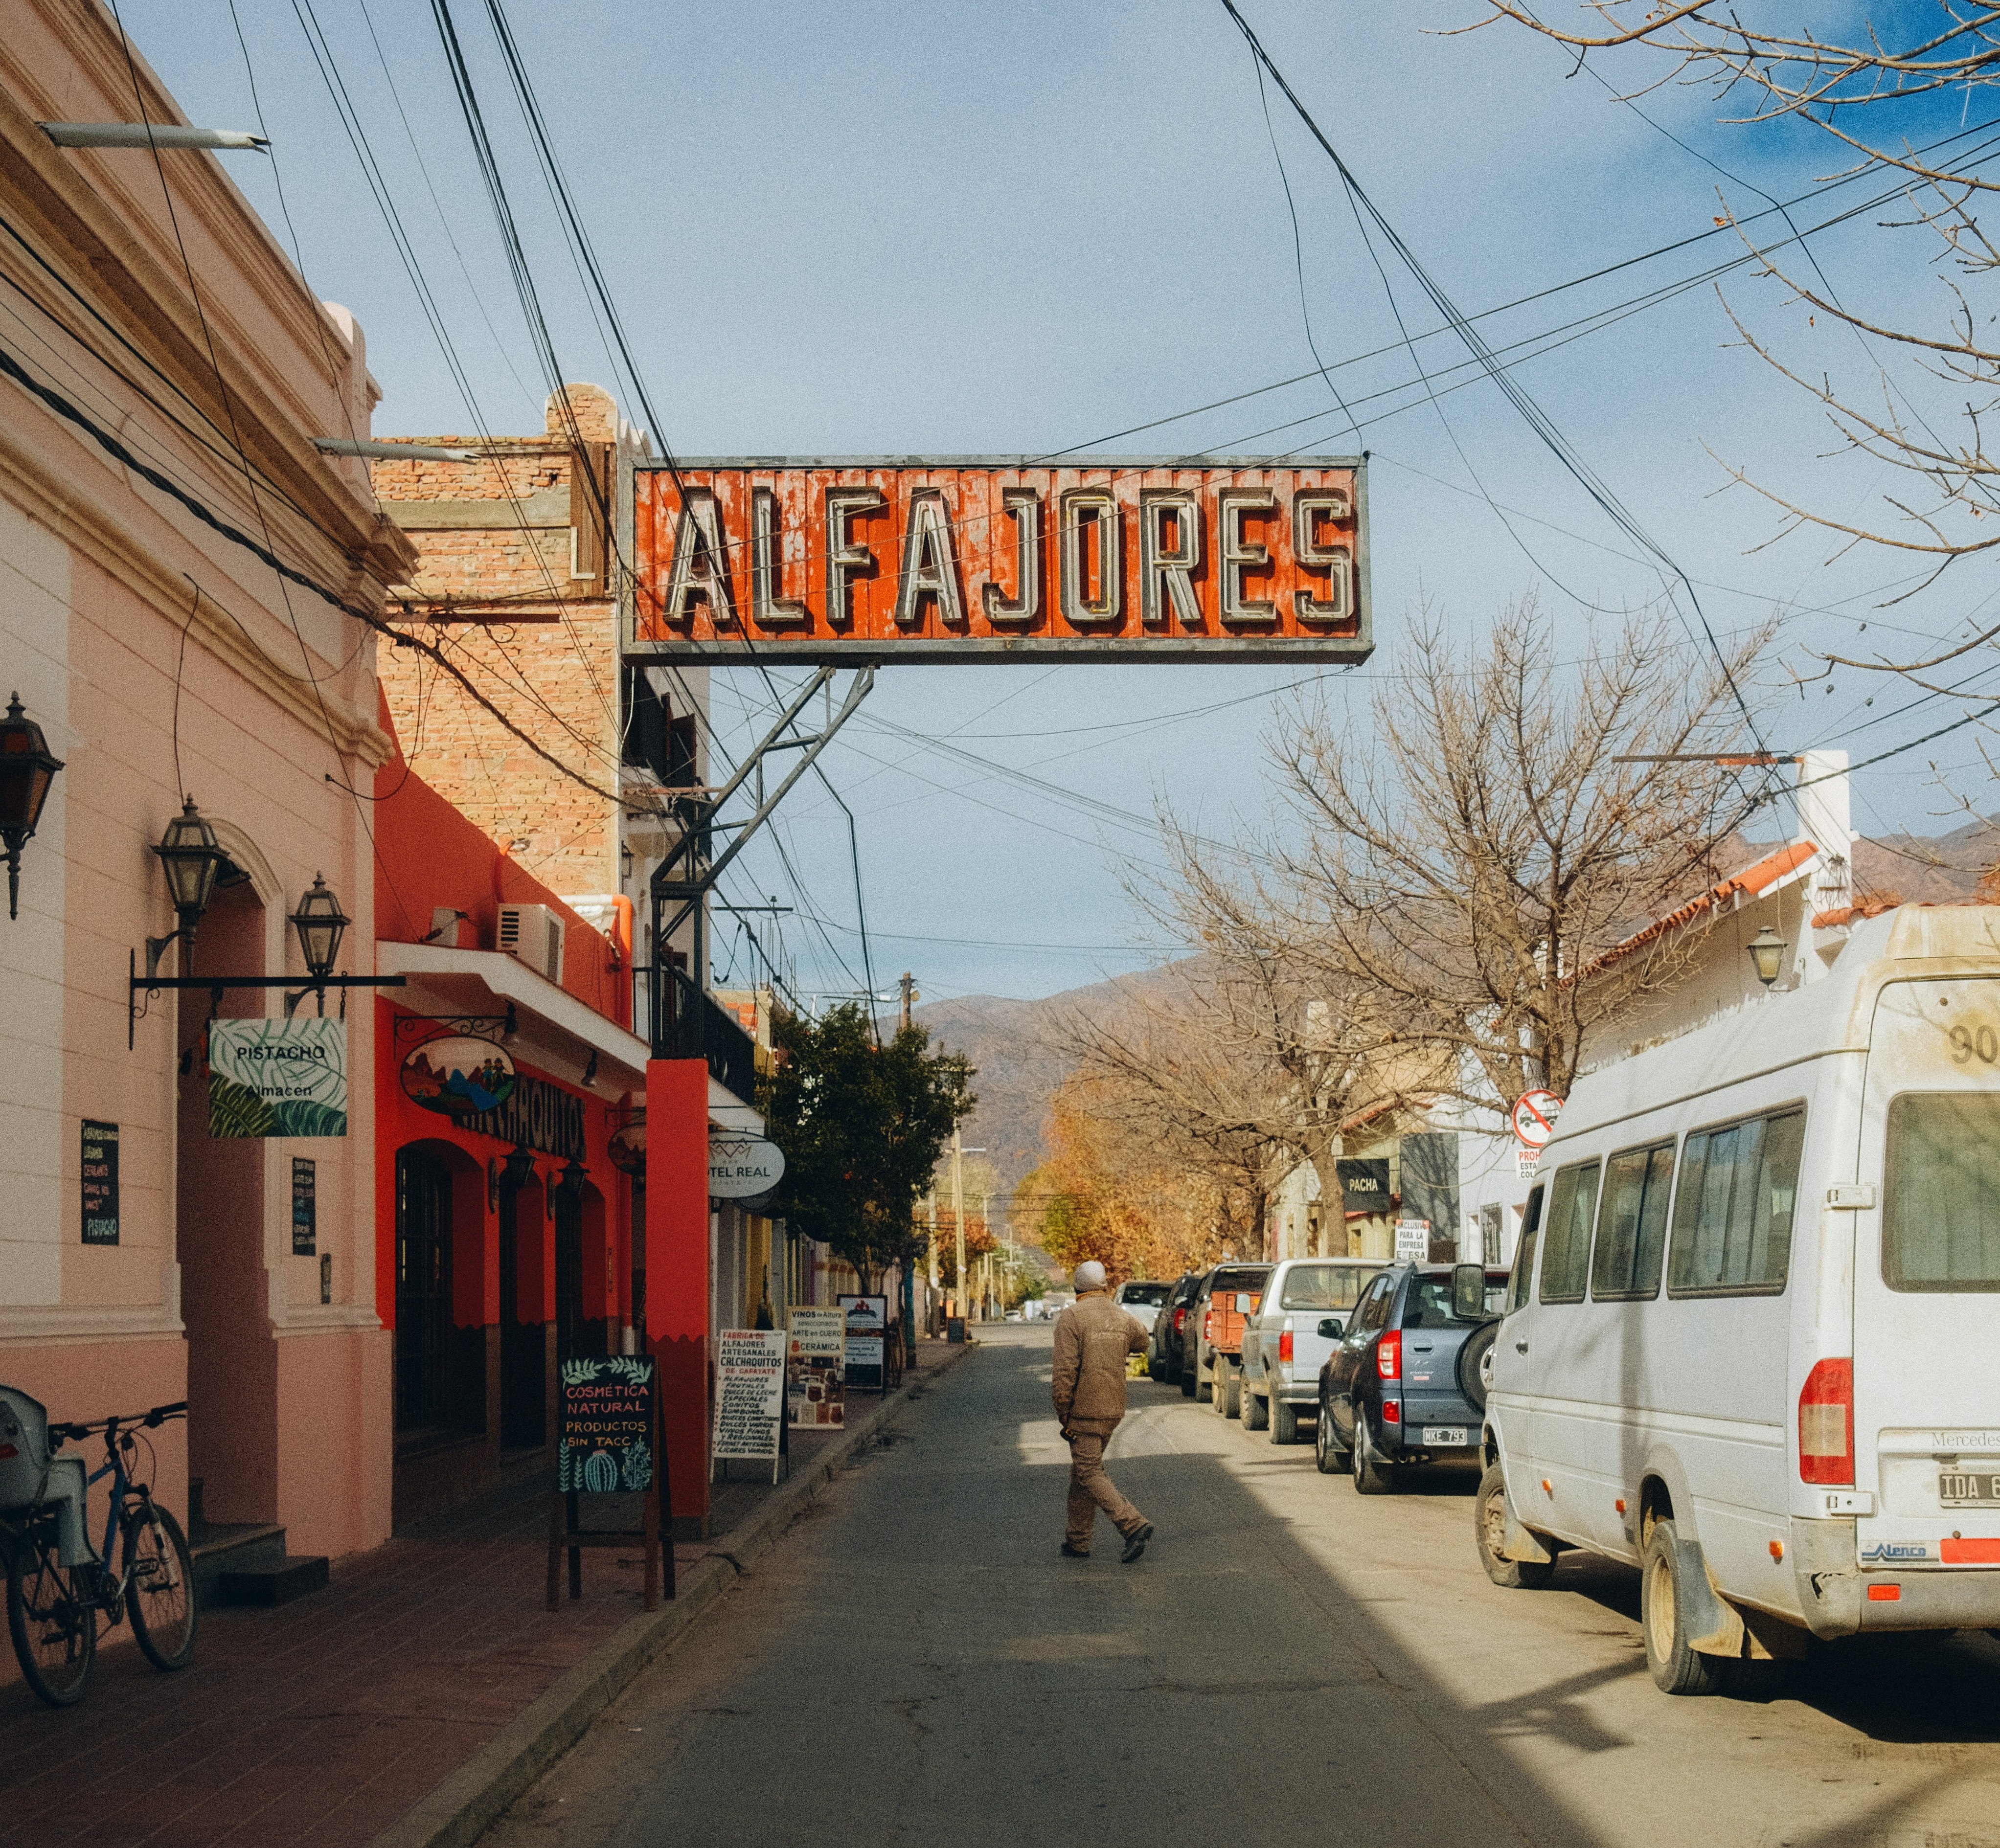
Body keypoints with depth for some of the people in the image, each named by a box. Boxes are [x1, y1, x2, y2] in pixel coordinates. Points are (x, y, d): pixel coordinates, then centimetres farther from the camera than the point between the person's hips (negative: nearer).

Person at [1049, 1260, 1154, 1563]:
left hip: (1084, 1410, -7)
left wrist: (1062, 1414, -11)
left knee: (1090, 1474, -5)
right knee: (1083, 1470, 16)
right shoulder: (1122, 1318, 7)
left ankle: (1134, 1525, -20)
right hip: (1114, 1409, 7)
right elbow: (1142, 1343, 30)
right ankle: (1078, 1542, 19)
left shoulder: (1071, 1318, -12)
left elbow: (1065, 1370, -18)